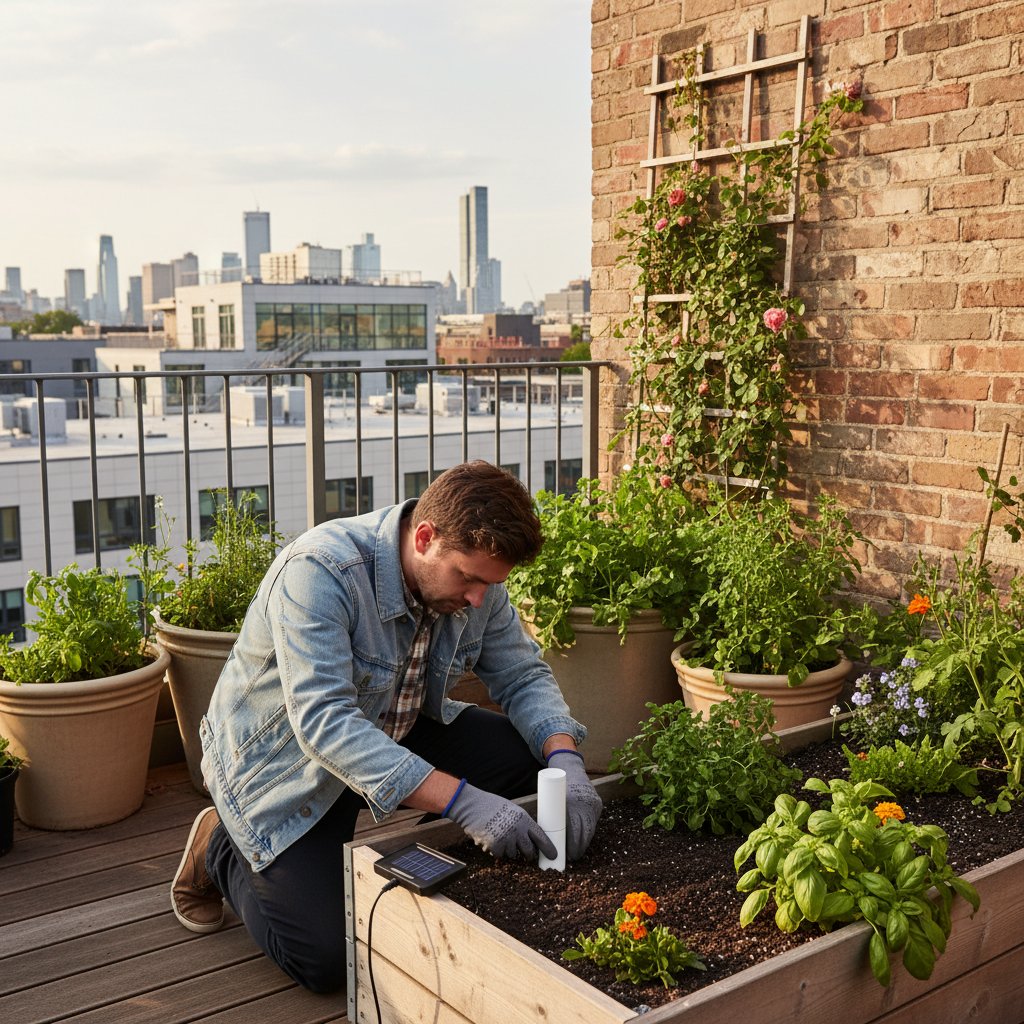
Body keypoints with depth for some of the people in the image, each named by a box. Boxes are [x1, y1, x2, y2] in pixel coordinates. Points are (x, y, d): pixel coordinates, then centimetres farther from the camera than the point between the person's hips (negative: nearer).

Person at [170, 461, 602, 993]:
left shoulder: (475, 574, -14)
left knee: (536, 761, -13)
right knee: (327, 959, -14)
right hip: (284, 758, -6)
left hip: (398, 732, 6)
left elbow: (523, 675, -4)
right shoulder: (319, 570, -34)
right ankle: (221, 849, 13)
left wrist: (565, 760, -25)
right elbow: (324, 723, -41)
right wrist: (462, 801, -46)